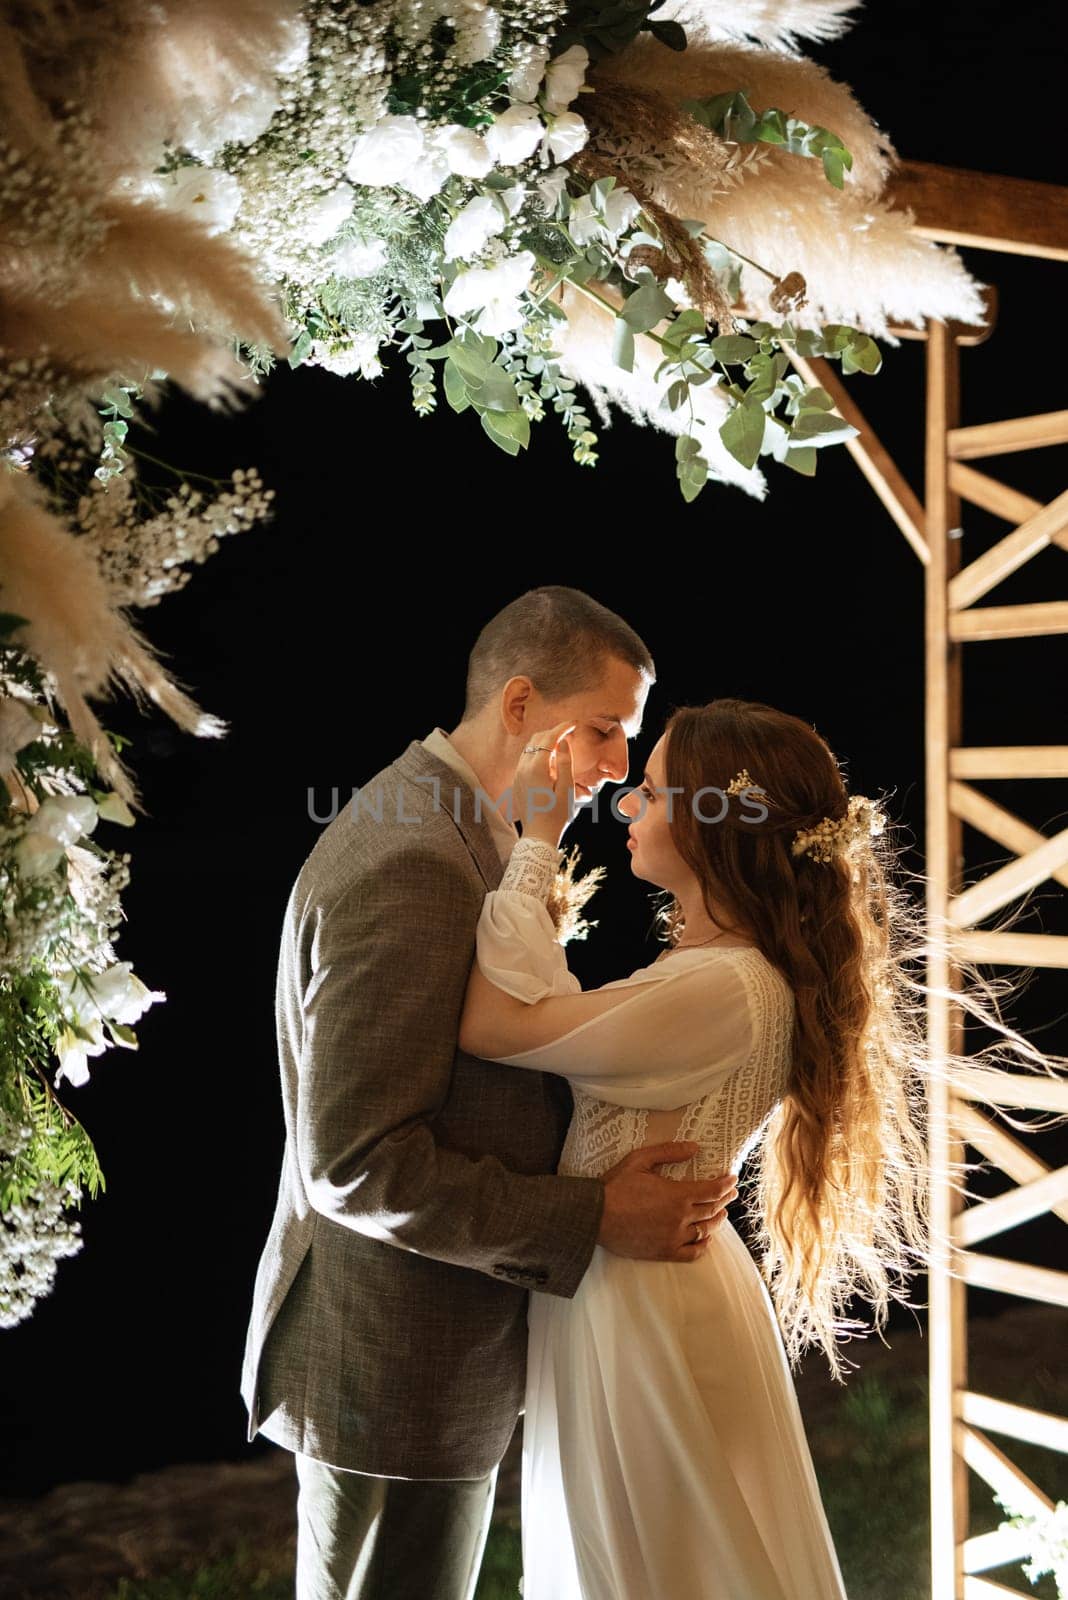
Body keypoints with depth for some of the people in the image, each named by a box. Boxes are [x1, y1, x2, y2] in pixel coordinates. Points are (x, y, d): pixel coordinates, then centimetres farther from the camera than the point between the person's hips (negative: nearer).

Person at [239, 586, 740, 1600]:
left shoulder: (455, 833, 8)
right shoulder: (410, 866, -25)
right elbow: (354, 1163, -27)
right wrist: (596, 1220, -23)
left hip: (440, 1359, 10)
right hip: (396, 1376, -10)